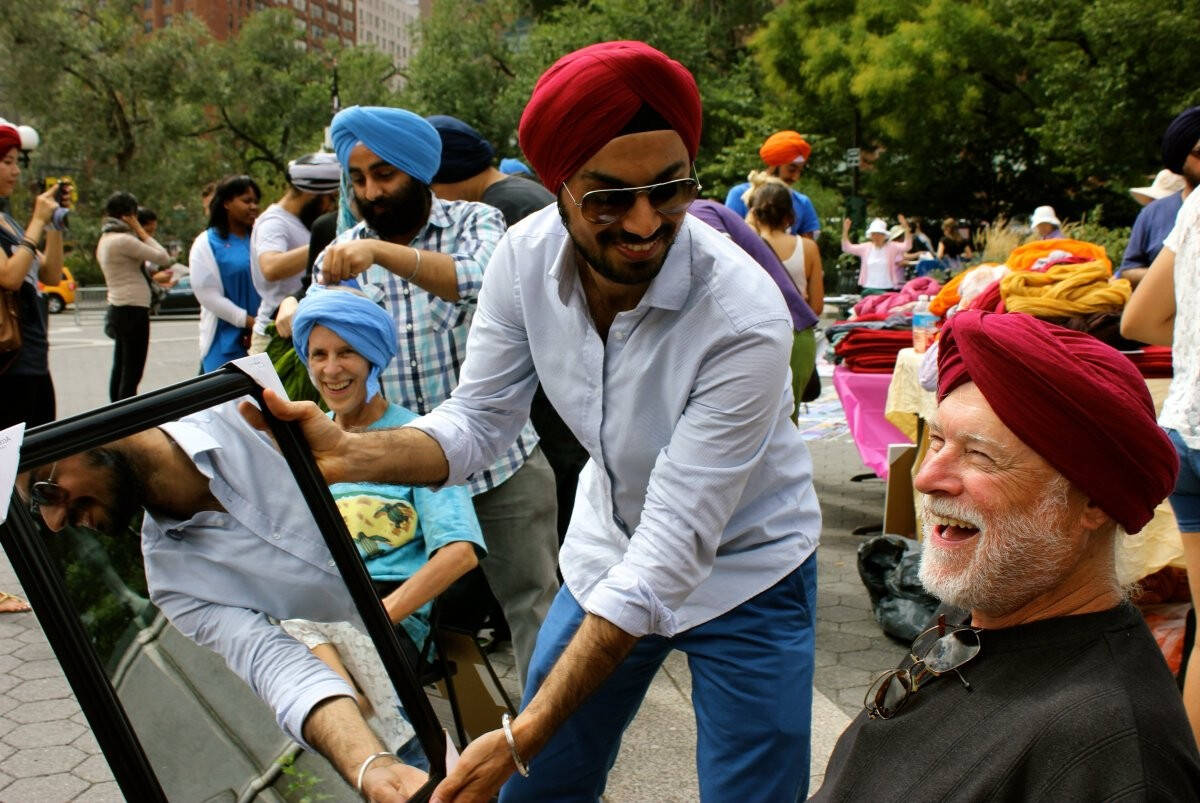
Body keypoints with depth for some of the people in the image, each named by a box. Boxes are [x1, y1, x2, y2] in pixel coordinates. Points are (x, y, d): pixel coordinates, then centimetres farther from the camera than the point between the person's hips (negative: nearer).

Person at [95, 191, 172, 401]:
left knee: (119, 368, 14)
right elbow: (163, 258, -15)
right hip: (133, 310, -10)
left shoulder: (104, 241, 15)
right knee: (132, 374, -9)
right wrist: (142, 232, -7)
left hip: (118, 309, 10)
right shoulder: (123, 240, -15)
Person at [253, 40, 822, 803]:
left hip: (745, 573, -3)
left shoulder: (745, 317, -32)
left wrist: (520, 738, -34)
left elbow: (672, 550, -33)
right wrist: (349, 453, -28)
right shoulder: (527, 255, -17)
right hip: (609, 555, 4)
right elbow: (478, 421, -7)